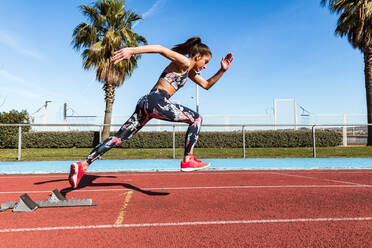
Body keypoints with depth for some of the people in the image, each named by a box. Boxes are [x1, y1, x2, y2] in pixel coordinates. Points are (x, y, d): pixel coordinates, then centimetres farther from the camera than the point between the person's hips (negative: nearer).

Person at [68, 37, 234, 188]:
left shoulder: (190, 71, 29)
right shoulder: (184, 62, -1)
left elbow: (206, 85, 37)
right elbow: (160, 49, -12)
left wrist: (222, 70, 26)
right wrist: (132, 50, -23)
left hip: (146, 103, 10)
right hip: (157, 101, -10)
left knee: (119, 138, 4)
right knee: (196, 119, 3)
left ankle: (82, 165, 2)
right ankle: (188, 161, 3)